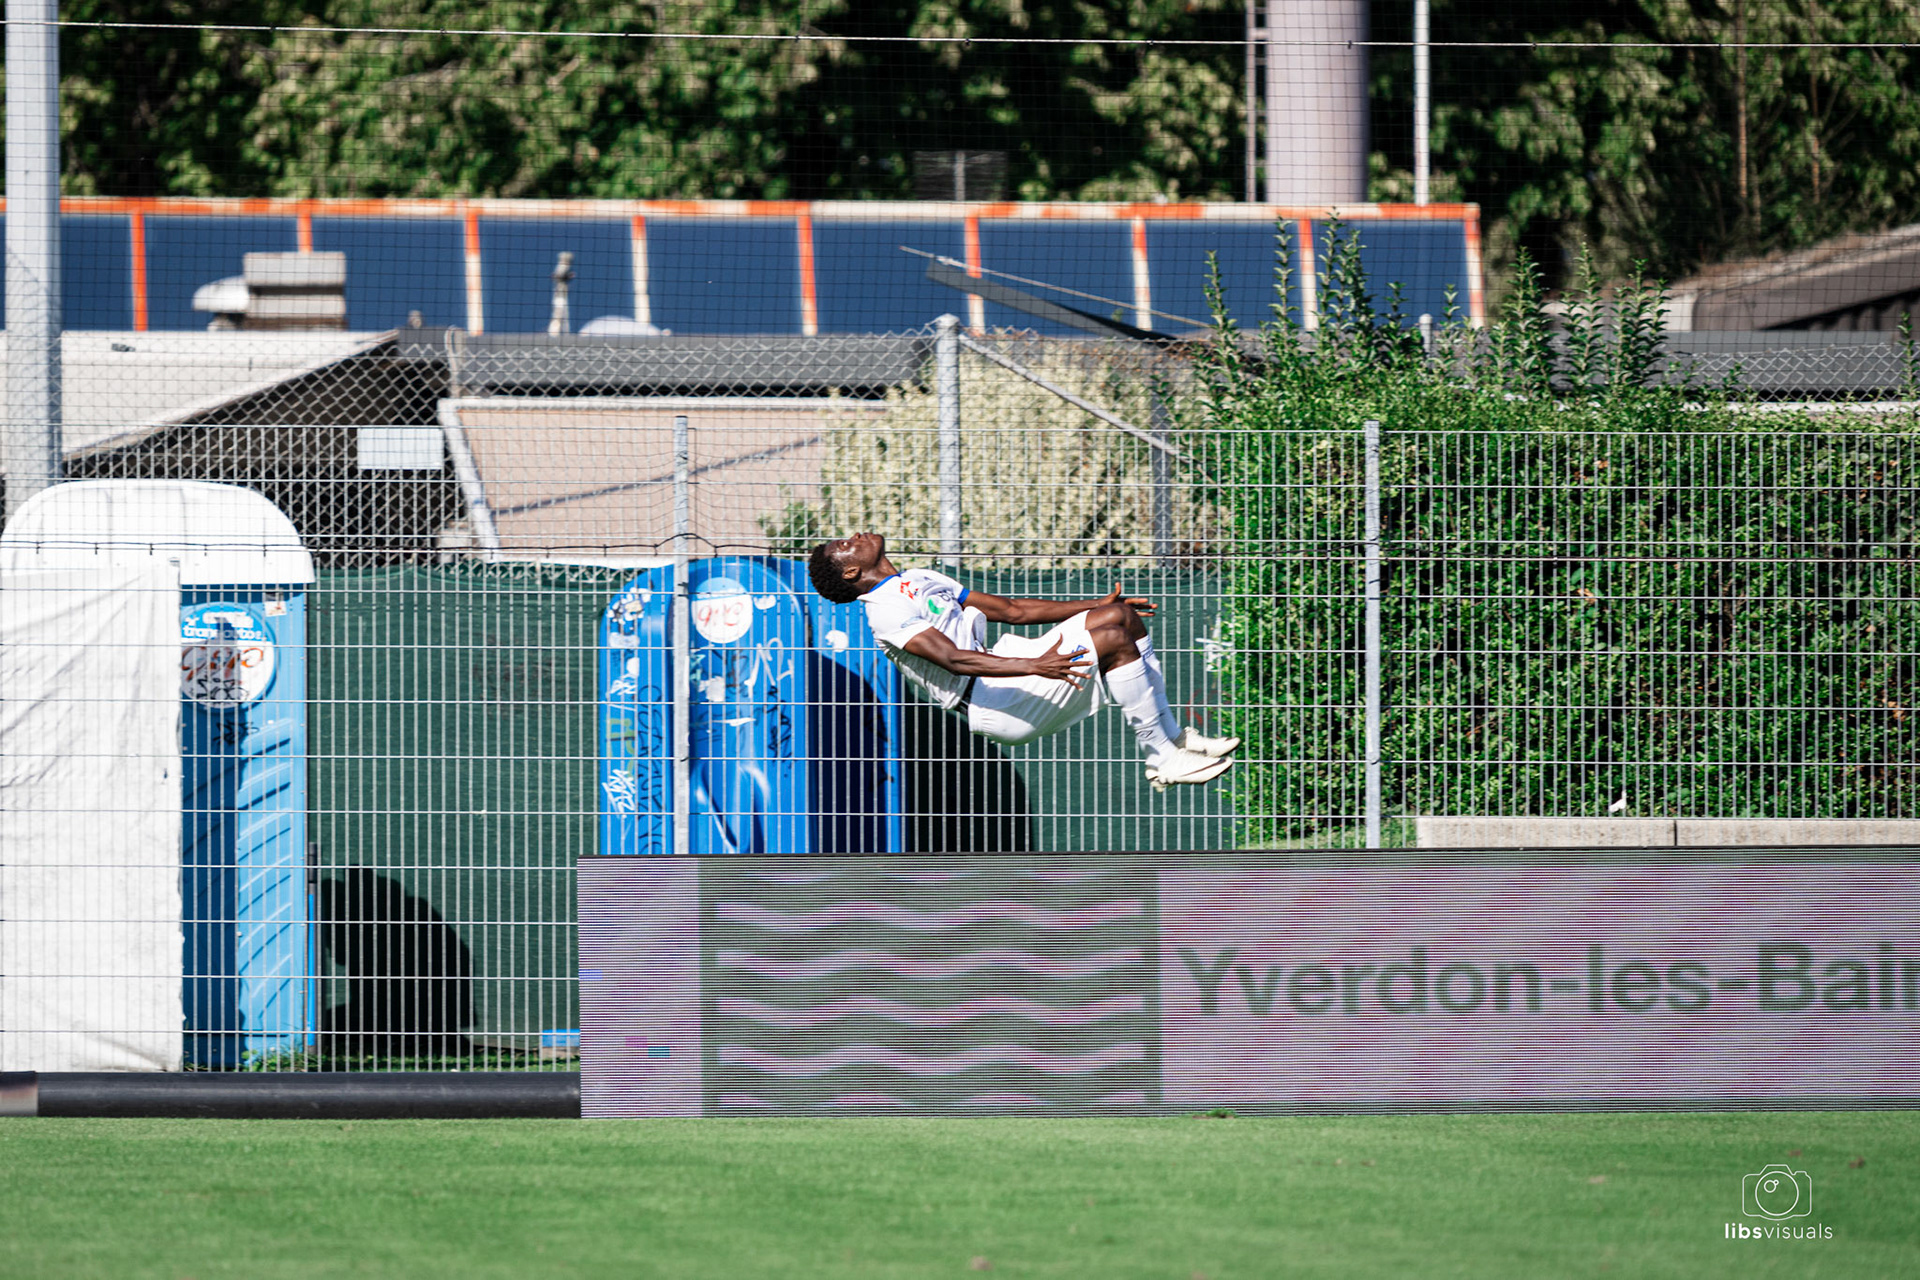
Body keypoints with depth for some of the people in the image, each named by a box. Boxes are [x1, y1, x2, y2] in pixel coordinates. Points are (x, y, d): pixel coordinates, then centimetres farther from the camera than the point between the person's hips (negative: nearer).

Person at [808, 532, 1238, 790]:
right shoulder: (886, 611, -13)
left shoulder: (920, 580, 19)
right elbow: (952, 660, -26)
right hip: (992, 704, -10)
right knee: (1115, 639, -20)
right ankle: (1163, 758, -14)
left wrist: (1097, 606, 20)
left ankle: (1173, 736, 9)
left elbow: (1010, 610, 23)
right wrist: (1035, 667, -38)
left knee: (1120, 616, 6)